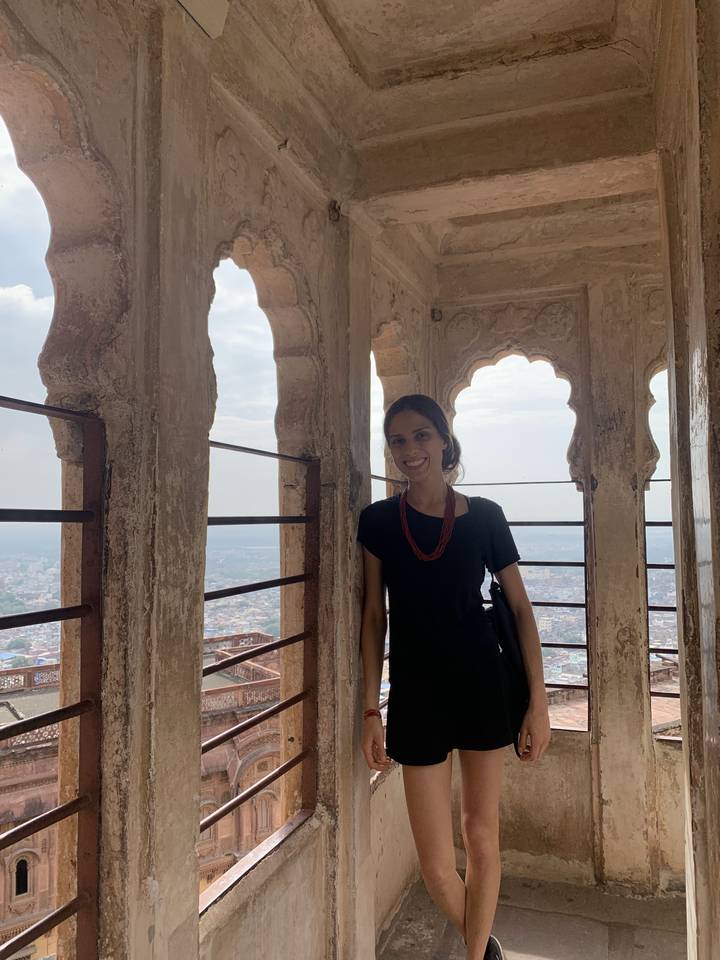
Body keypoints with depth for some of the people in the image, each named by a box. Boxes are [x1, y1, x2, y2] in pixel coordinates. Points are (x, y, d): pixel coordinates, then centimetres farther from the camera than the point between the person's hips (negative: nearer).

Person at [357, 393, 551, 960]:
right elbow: (374, 617, 1)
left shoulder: (484, 516, -4)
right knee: (437, 866, 4)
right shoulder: (378, 521, -3)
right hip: (415, 695, 0)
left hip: (483, 686, 0)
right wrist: (371, 711, -1)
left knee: (483, 838, 12)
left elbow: (521, 609, 1)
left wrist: (539, 702, -2)